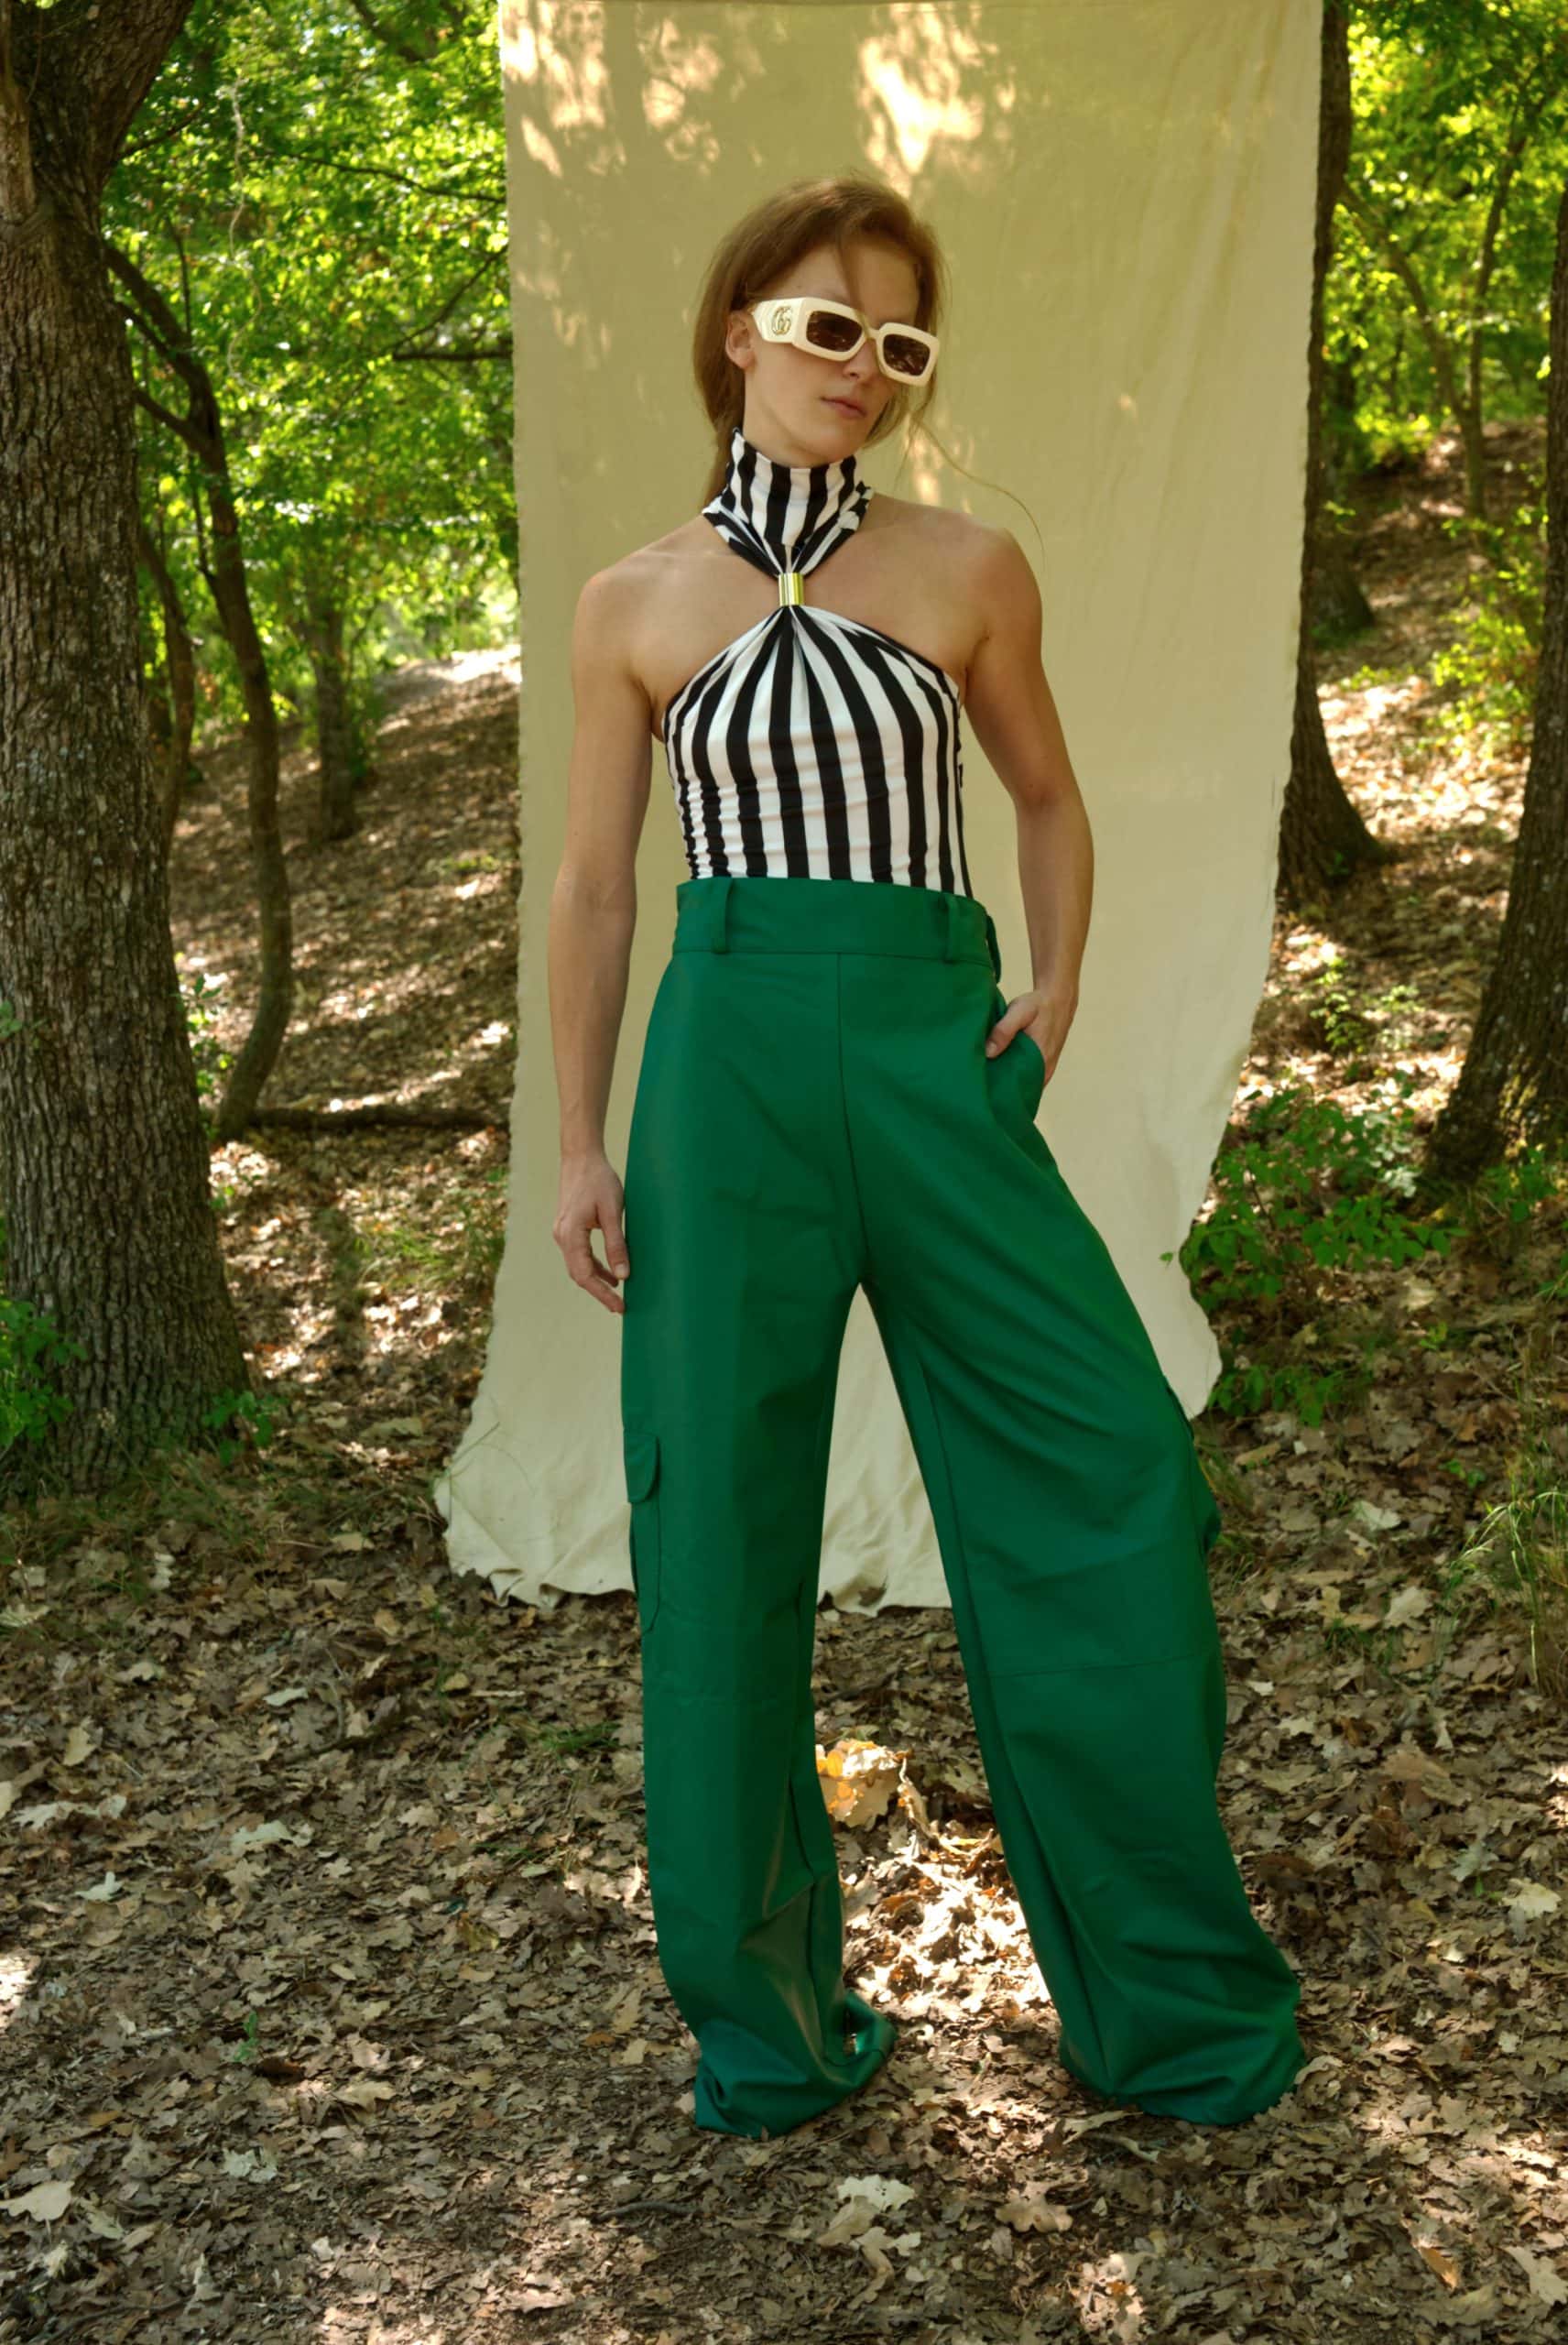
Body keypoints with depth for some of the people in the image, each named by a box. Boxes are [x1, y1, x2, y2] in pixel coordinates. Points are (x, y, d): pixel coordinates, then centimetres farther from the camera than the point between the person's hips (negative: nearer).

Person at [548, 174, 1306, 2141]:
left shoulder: (968, 570, 6)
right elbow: (593, 892, 9)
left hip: (937, 1058, 1)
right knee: (724, 1531, 3)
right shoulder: (635, 607, 5)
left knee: (1103, 1479, -2)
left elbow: (1047, 796, 19)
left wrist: (1057, 990, 5)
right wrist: (579, 1144, 4)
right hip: (730, 1068, 0)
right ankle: (762, 2013, 23)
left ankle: (1170, 1995, 18)